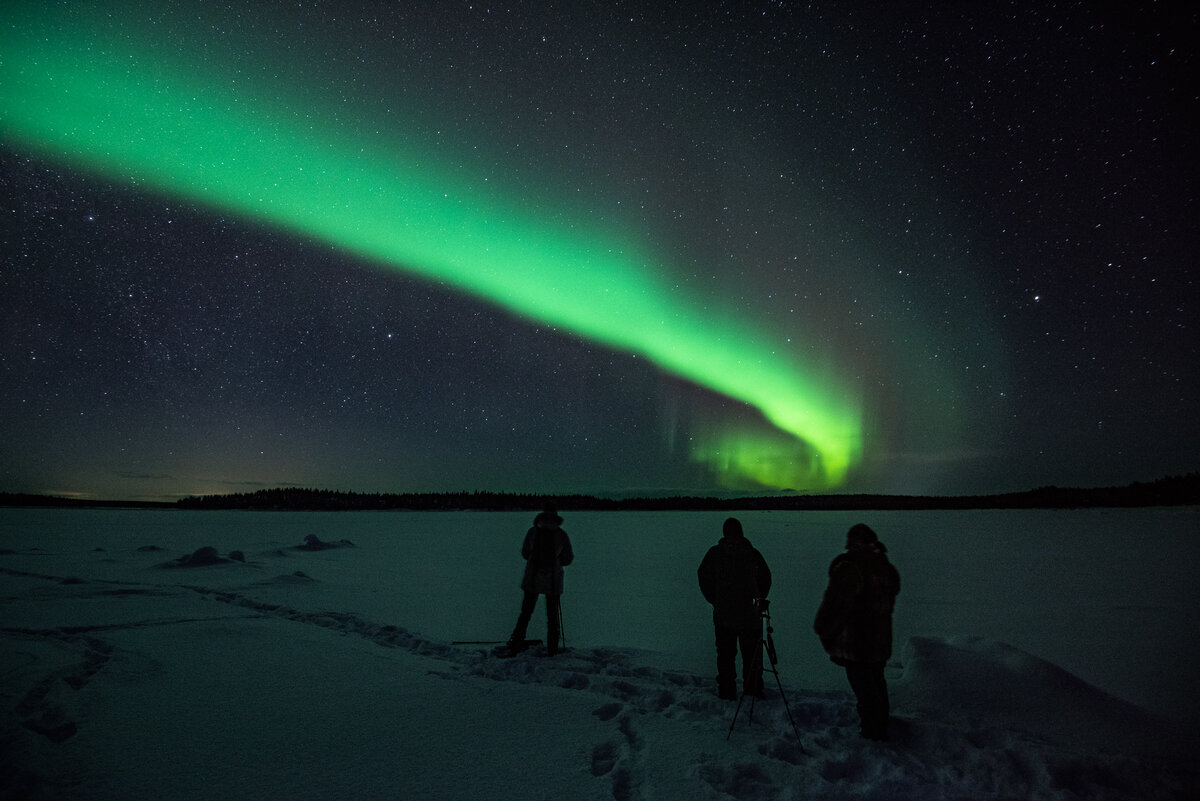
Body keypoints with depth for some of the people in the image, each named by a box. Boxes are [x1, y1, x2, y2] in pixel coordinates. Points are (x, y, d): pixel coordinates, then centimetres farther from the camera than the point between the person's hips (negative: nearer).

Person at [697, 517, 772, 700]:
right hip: (750, 614, 1)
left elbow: (704, 579, 1)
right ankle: (753, 689, 20)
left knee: (725, 654, 9)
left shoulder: (715, 553, -4)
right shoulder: (753, 553, 0)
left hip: (723, 614, -1)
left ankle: (727, 691, 14)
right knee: (752, 653, 13)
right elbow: (766, 579, 7)